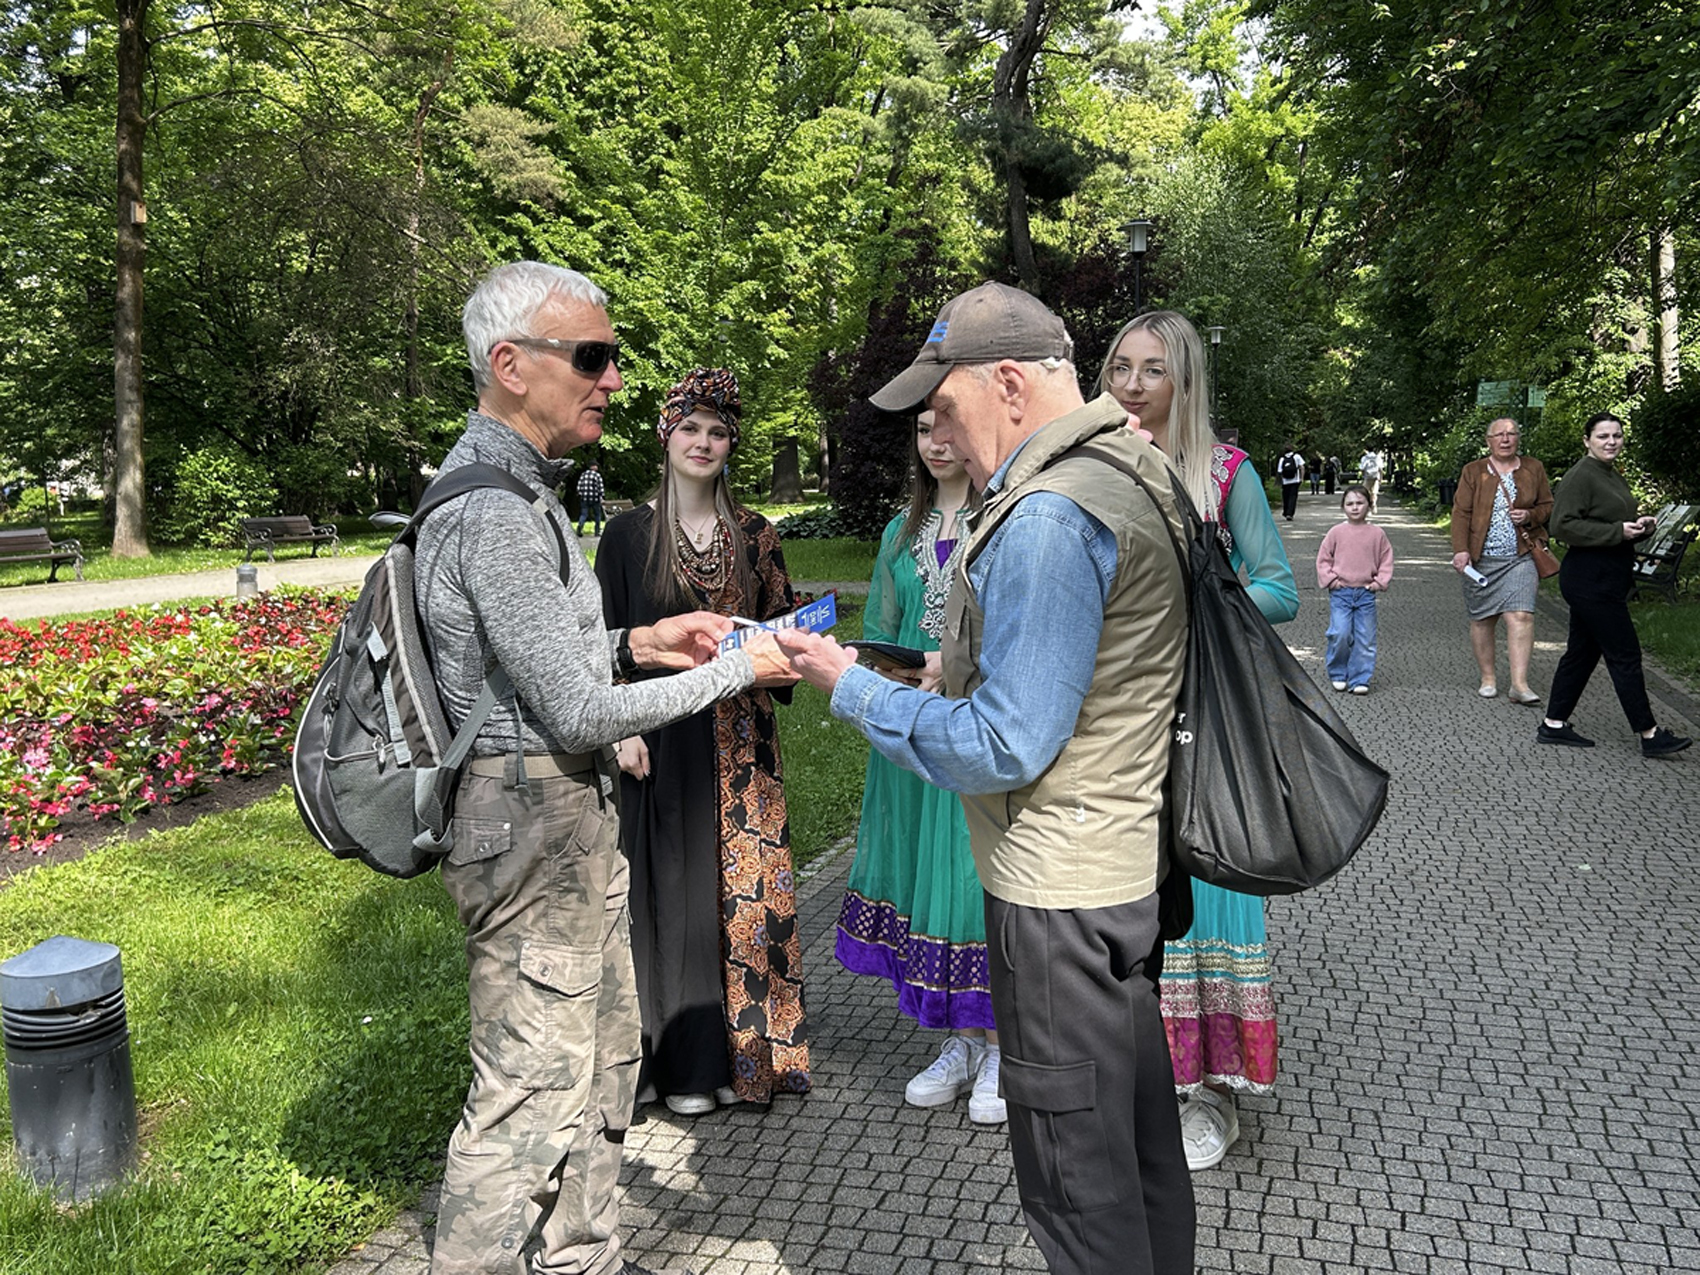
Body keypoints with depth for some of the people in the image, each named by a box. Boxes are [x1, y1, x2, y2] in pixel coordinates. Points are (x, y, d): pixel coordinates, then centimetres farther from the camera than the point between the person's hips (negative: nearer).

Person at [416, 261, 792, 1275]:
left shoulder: (518, 486, 12)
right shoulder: (495, 511, -21)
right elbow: (578, 714, -22)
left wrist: (632, 644, 7)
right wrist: (736, 670, -14)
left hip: (574, 816, 11)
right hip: (534, 820, -11)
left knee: (603, 1054, 21)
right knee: (533, 1089, 2)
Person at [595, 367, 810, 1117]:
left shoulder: (754, 535, 8)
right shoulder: (629, 534, 0)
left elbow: (782, 624, 15)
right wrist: (622, 728, -10)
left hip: (739, 737, 3)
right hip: (663, 736, -2)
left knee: (744, 885, 5)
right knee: (674, 889, 3)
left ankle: (746, 1049, 20)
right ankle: (683, 1061, 16)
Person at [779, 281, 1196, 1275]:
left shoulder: (1046, 518, -22)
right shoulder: (1132, 469, 10)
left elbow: (1003, 747, -23)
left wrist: (852, 689, -12)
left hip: (1062, 891, -10)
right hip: (1133, 863, 10)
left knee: (1077, 1178, 7)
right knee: (1141, 1140, 24)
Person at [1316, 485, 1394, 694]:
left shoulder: (1377, 534, 4)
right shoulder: (1336, 532, 1)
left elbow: (1386, 560, 10)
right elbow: (1323, 559, 6)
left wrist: (1380, 582, 0)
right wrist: (1330, 579, -4)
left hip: (1366, 593, 1)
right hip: (1340, 592, -1)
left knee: (1365, 638, 0)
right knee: (1340, 634, -10)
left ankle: (1359, 679, 9)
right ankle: (1338, 675, 9)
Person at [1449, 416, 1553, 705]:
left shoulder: (1533, 469, 10)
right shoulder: (1473, 472, 5)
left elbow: (1548, 506, 17)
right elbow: (1461, 512, -1)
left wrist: (1530, 515, -6)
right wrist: (1460, 550, -13)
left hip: (1520, 558, 0)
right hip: (1482, 559, 0)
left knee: (1521, 616, -13)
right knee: (1482, 619, 6)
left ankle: (1519, 684, -13)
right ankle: (1488, 678, 20)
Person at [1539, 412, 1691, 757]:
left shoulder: (1613, 475, 16)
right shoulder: (1581, 476, -14)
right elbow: (1563, 525, -22)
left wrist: (1639, 524, 5)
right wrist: (1618, 531, -21)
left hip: (1606, 580, 10)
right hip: (1590, 581, -10)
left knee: (1582, 652, 12)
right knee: (1625, 655, -5)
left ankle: (1553, 725, 18)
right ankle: (1650, 734, 2)